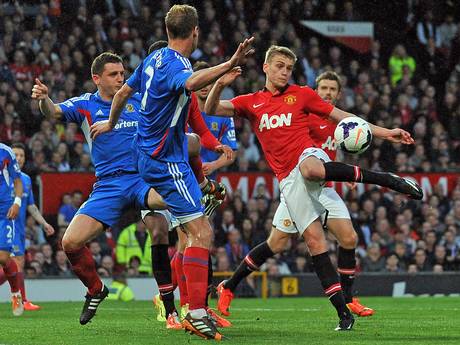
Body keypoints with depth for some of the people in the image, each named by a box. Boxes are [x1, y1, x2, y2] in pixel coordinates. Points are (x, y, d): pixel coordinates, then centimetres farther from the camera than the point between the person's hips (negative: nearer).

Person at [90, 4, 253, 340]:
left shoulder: (154, 58, 6)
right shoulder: (173, 64, -21)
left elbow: (124, 91, 20)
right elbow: (191, 82, -47)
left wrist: (110, 123, 38)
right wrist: (230, 64, -60)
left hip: (148, 149, 10)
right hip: (166, 161, -10)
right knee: (201, 232, -15)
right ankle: (197, 313, -22)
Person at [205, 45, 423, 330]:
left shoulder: (301, 94, 12)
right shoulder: (251, 103, 16)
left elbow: (342, 117, 13)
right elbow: (211, 110, 6)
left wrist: (384, 133, 8)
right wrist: (220, 84, -15)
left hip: (309, 156, -3)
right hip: (289, 179, 3)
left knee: (310, 168, -42)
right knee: (314, 238, -10)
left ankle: (387, 179, -30)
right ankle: (343, 312, -10)